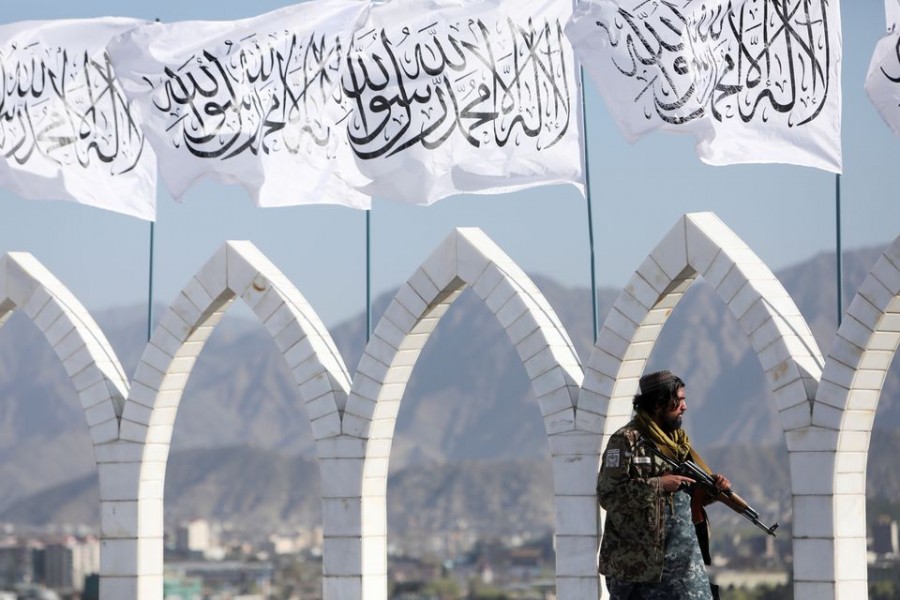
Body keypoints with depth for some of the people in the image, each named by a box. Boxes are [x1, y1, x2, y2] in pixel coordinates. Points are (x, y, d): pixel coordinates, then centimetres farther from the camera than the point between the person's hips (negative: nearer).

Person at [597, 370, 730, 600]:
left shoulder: (678, 441, 14)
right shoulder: (626, 441, -10)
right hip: (638, 561, -7)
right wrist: (658, 485, -19)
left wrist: (713, 487, -2)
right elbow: (608, 494, -18)